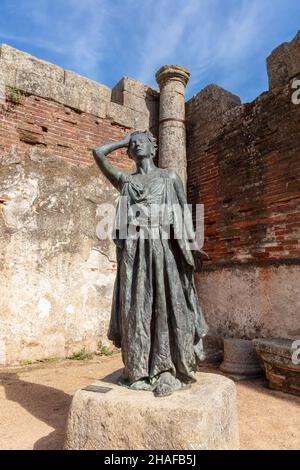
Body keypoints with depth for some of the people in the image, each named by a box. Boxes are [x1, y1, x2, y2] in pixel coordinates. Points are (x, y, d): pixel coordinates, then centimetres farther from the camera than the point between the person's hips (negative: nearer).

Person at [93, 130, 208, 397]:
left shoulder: (170, 177, 16)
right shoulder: (125, 181, 19)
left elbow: (185, 210, 9)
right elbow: (98, 153, 16)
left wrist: (189, 239, -4)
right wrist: (123, 141, 25)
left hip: (163, 245, -1)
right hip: (135, 249, 1)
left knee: (166, 305, -3)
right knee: (136, 307, 1)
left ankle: (169, 373, 6)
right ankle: (139, 372, 11)